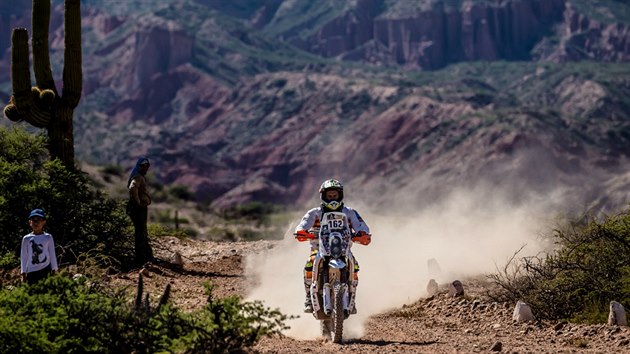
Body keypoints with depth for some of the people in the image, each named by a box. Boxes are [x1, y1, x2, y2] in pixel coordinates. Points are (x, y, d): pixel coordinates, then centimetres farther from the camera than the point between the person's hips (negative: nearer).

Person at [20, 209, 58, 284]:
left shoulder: (48, 237, 5)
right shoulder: (26, 239, 6)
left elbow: (52, 255, 9)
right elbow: (23, 257, 10)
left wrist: (53, 271, 7)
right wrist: (23, 274, 8)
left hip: (45, 270, -1)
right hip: (31, 271, 1)